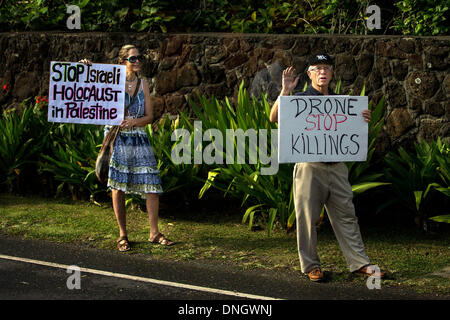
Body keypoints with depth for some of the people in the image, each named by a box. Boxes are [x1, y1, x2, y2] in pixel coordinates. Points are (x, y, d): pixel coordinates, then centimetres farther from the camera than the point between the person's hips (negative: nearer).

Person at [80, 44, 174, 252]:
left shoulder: (143, 84, 9)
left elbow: (149, 117, 8)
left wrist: (134, 121, -13)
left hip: (139, 139, 3)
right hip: (117, 139, -3)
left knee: (152, 185, -3)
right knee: (118, 187, -2)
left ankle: (154, 233, 7)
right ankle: (122, 235, 9)